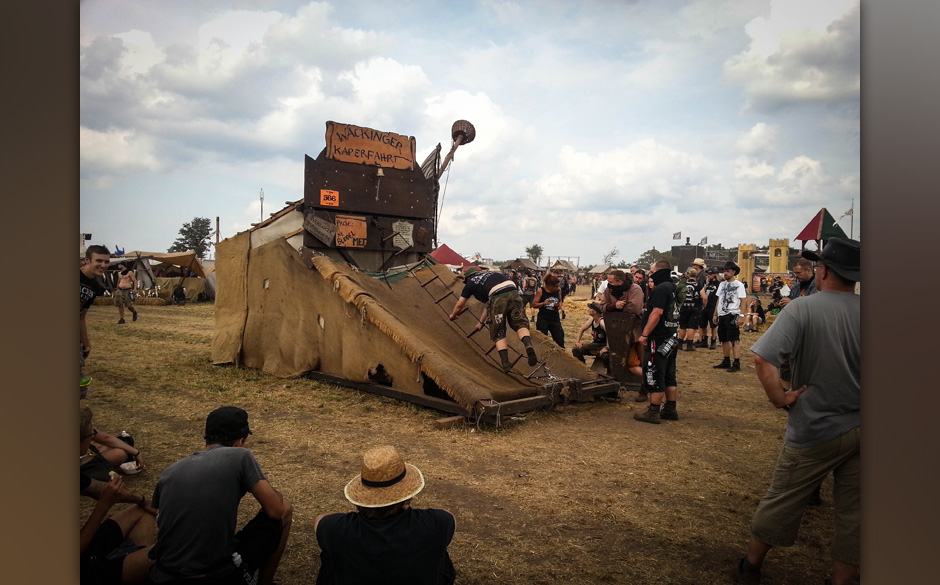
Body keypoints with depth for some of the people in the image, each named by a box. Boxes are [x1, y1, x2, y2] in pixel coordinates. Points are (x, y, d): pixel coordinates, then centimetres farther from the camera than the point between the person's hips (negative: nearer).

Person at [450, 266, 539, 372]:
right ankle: (528, 344, -20)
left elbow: (459, 305, 35)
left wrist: (453, 316, 56)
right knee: (520, 324, 8)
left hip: (498, 298, -4)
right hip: (513, 293, 4)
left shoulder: (470, 283, 25)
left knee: (499, 333, 6)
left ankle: (505, 363, -3)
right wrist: (481, 322, 56)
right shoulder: (490, 274, 40)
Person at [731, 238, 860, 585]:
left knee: (781, 502, 13)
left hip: (815, 430, -3)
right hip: (860, 428, 3)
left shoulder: (803, 309, -16)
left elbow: (762, 359, -28)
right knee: (852, 513, 16)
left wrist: (779, 398, -16)